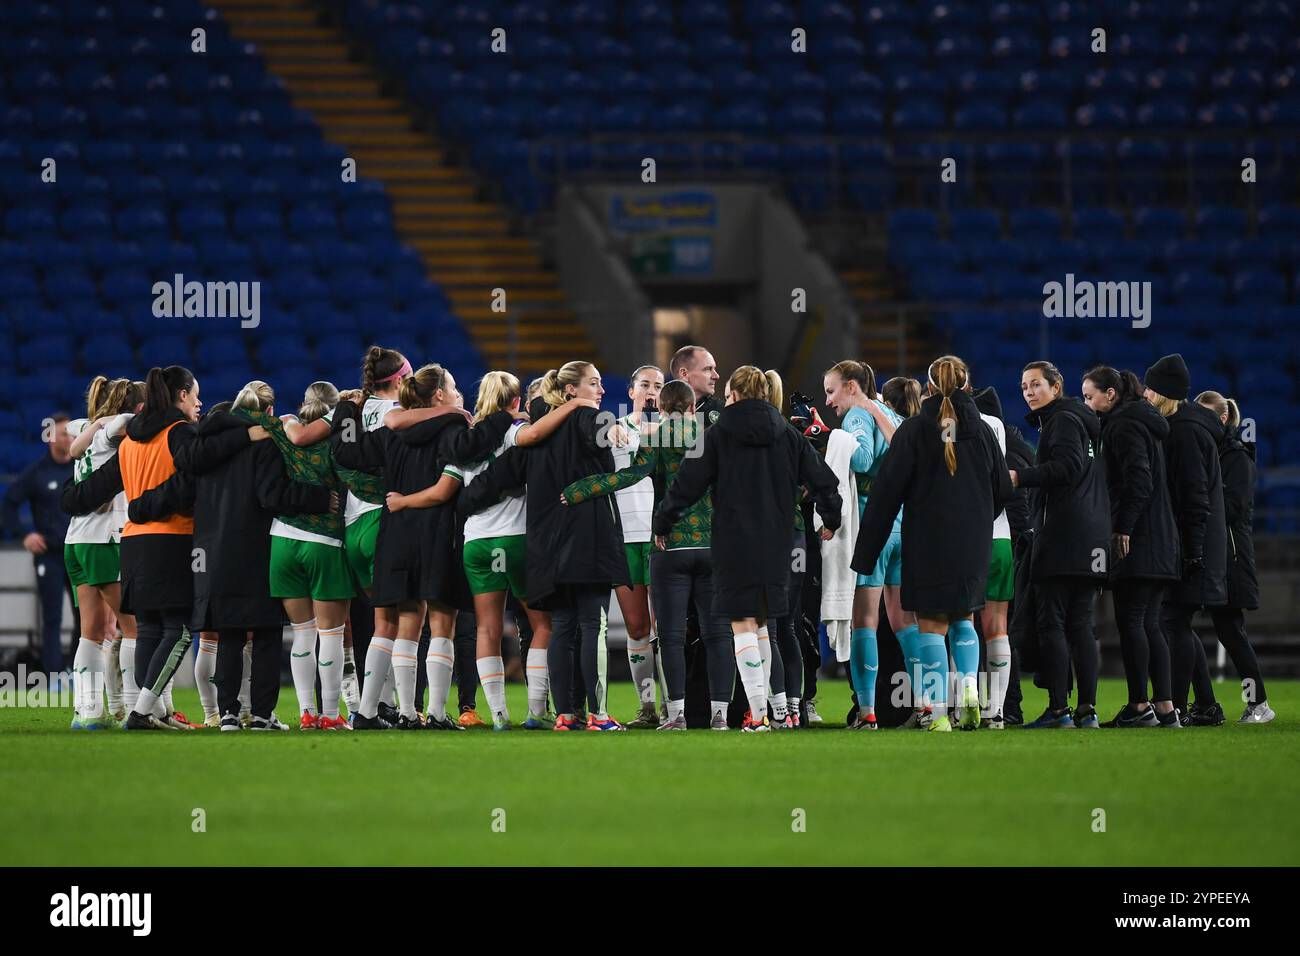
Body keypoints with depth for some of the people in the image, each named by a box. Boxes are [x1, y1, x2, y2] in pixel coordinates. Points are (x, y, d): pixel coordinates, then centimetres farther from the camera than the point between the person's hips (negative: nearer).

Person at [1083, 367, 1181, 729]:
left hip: (1136, 540, -10)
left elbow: (1139, 481, -19)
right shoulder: (1144, 423, 20)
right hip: (1160, 541, 10)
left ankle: (1139, 706, -9)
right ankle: (1165, 707, 6)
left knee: (1130, 621, -8)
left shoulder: (1123, 426, -9)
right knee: (1148, 624, 9)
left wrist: (1123, 528, -20)